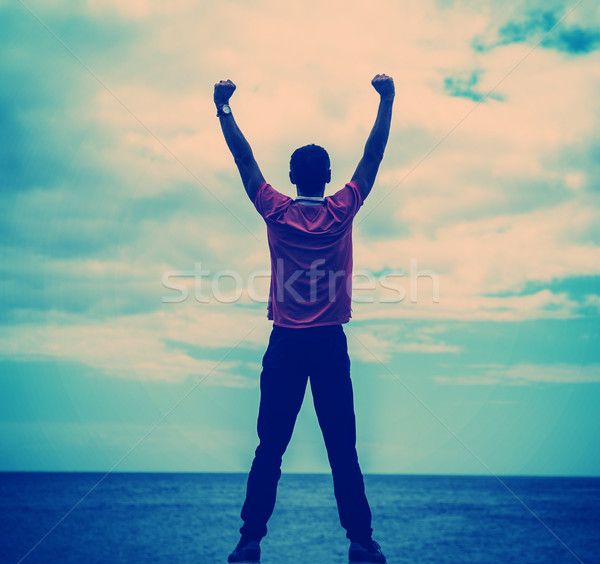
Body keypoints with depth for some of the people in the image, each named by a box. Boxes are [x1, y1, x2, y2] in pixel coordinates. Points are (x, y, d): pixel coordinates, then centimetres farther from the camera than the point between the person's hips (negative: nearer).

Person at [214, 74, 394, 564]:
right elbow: (374, 155, 4)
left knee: (270, 450, 4)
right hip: (331, 343, 0)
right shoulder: (342, 212, -2)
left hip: (285, 344, 0)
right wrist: (386, 100, 11)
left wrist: (224, 107, 14)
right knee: (343, 450, 3)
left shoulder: (276, 213, -2)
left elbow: (245, 159, 6)